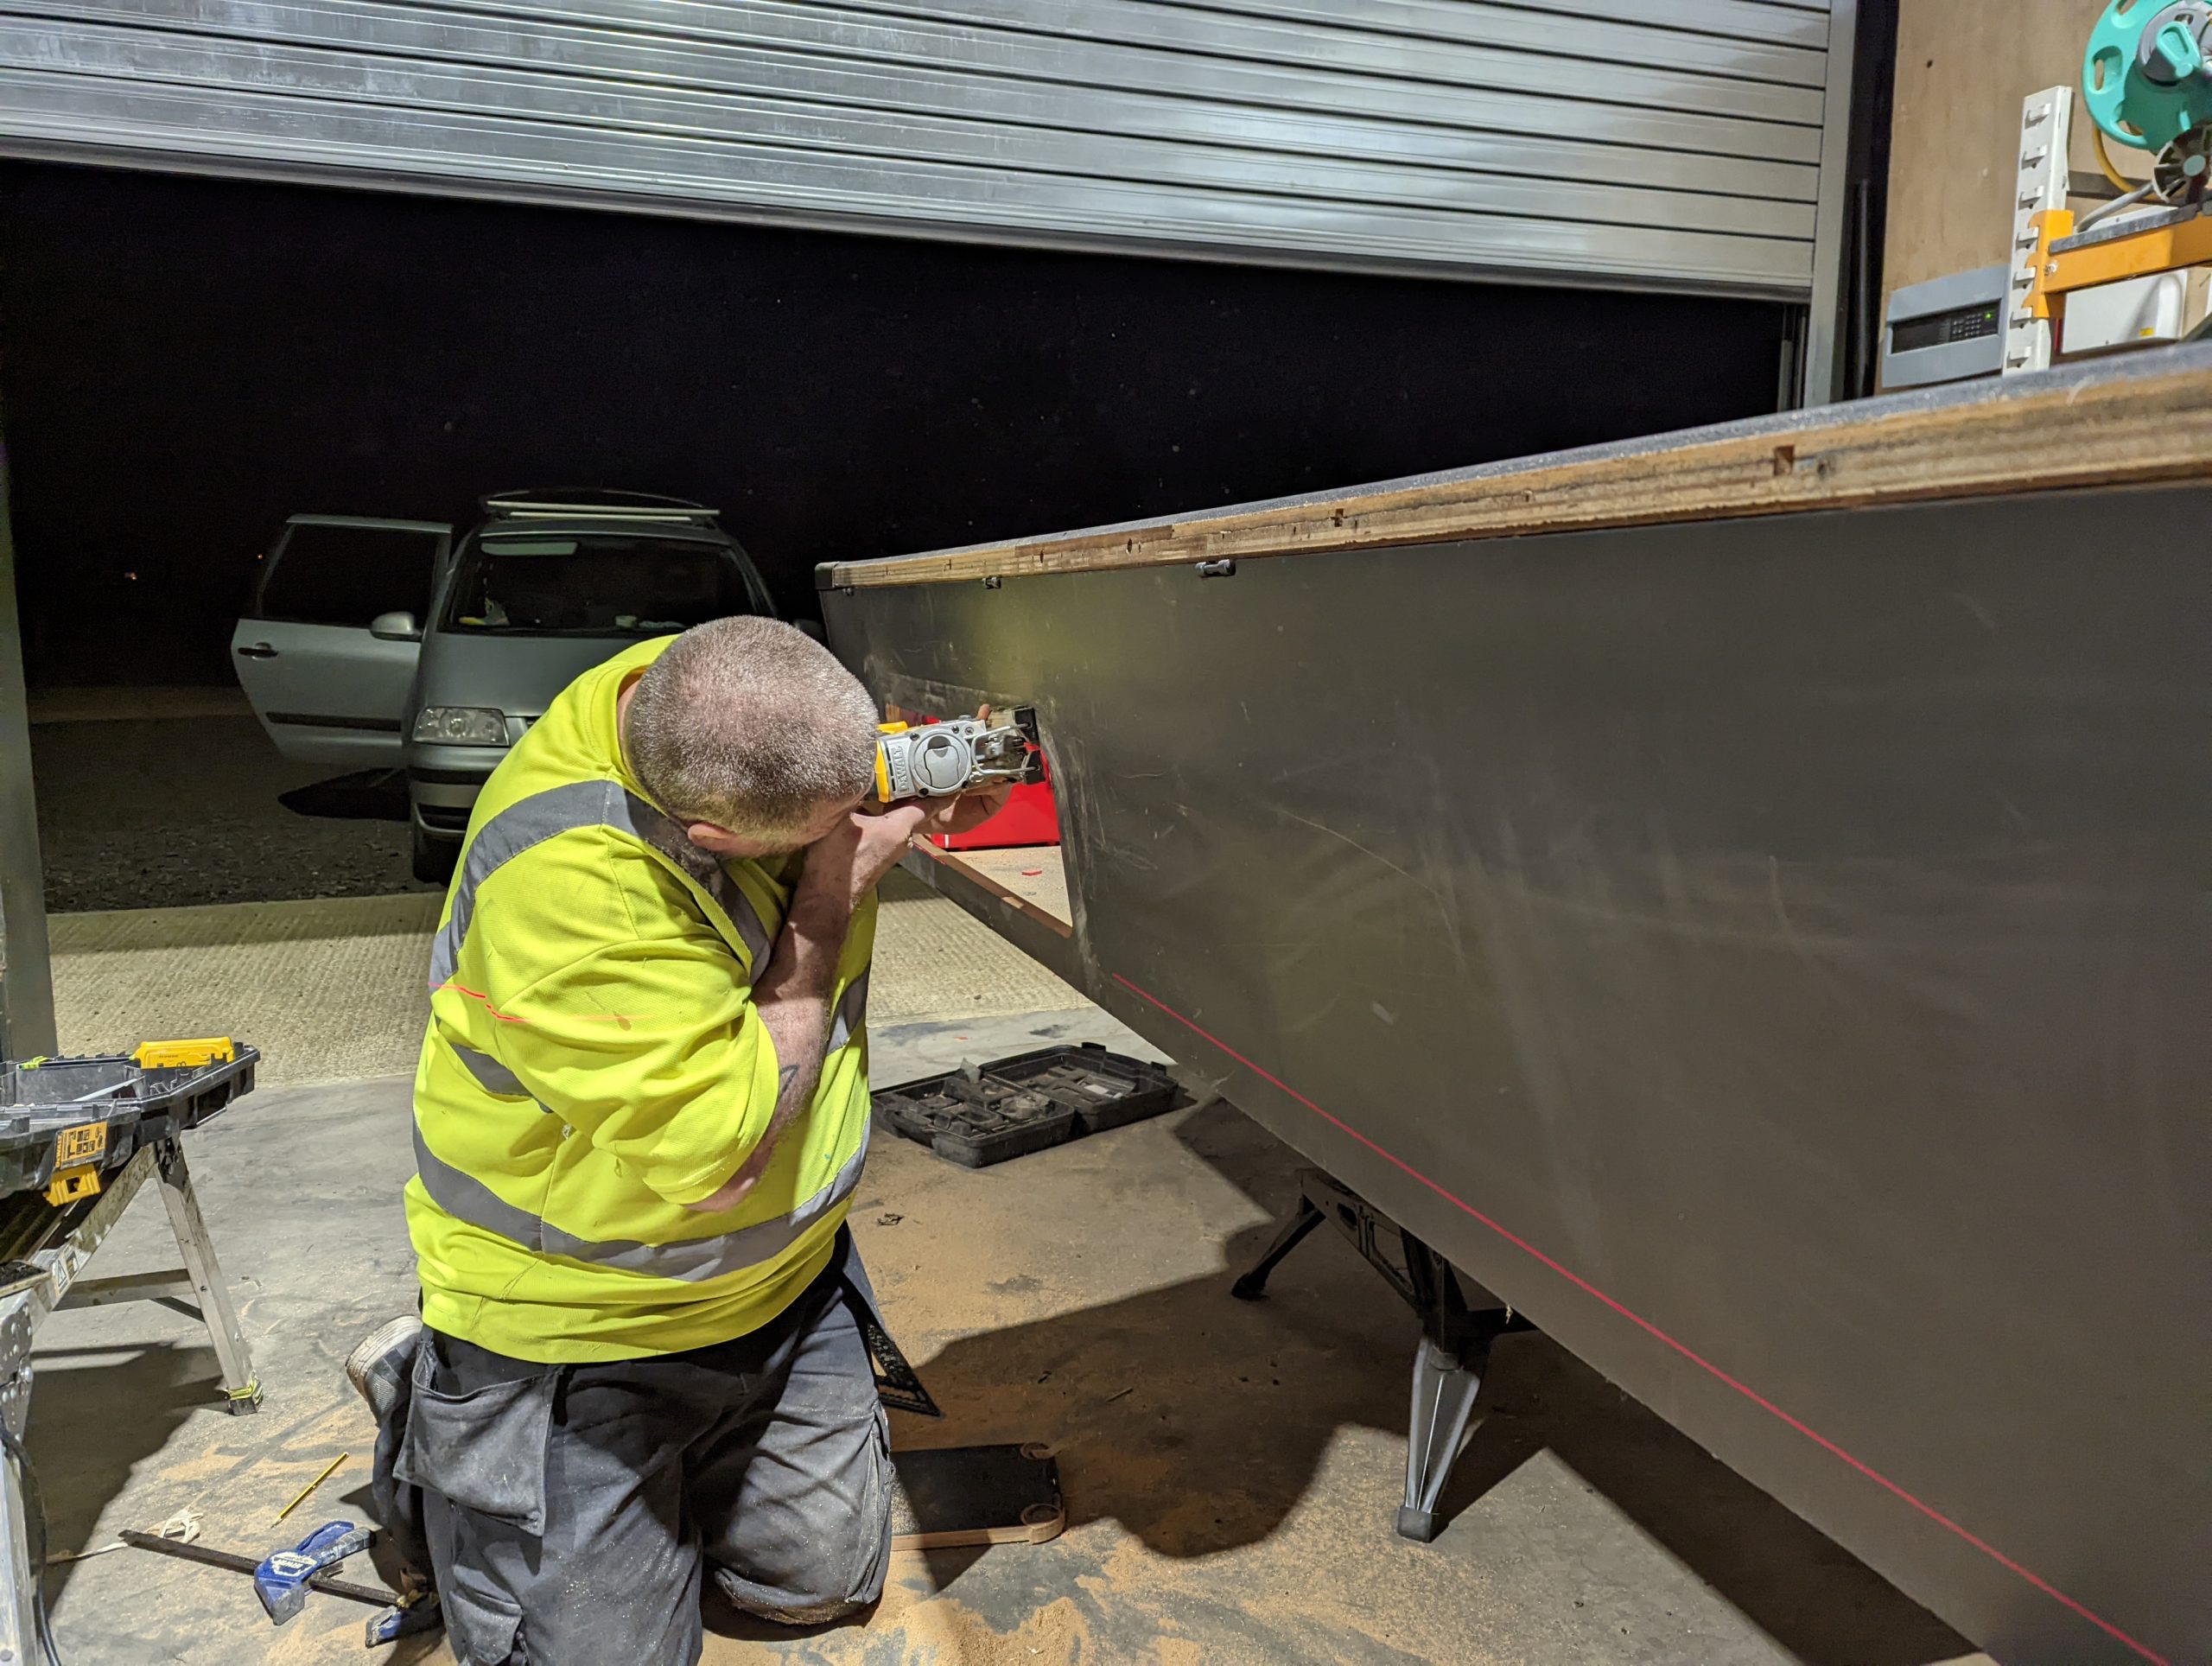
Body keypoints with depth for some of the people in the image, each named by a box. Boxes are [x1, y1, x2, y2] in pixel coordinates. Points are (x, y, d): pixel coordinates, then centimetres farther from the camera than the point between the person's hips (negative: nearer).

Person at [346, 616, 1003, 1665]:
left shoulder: (710, 704, -15)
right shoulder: (565, 886, -37)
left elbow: (847, 764, 9)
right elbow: (719, 1159, -32)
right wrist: (833, 893, -27)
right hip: (577, 1329, -6)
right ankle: (426, 1404, 23)